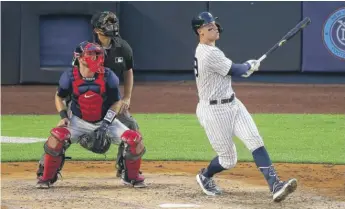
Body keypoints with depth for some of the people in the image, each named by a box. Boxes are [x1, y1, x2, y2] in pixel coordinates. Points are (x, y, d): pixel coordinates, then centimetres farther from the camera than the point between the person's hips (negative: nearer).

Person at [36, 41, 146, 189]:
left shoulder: (108, 77, -14)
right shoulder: (70, 77, -13)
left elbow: (117, 102, -6)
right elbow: (59, 97, 6)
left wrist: (106, 124, -18)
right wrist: (63, 116, -10)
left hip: (106, 121, 1)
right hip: (79, 121, -1)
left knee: (134, 140, -19)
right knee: (57, 137, -30)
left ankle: (131, 176, 9)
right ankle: (46, 177, -7)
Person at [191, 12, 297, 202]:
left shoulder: (204, 51, 11)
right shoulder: (209, 54, -21)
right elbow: (236, 71, -15)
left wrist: (246, 68, 8)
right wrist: (250, 65, 6)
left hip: (232, 104, 9)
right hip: (213, 111, -9)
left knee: (255, 141, -10)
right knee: (229, 159, 2)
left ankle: (275, 185, -22)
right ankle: (205, 176, 34)